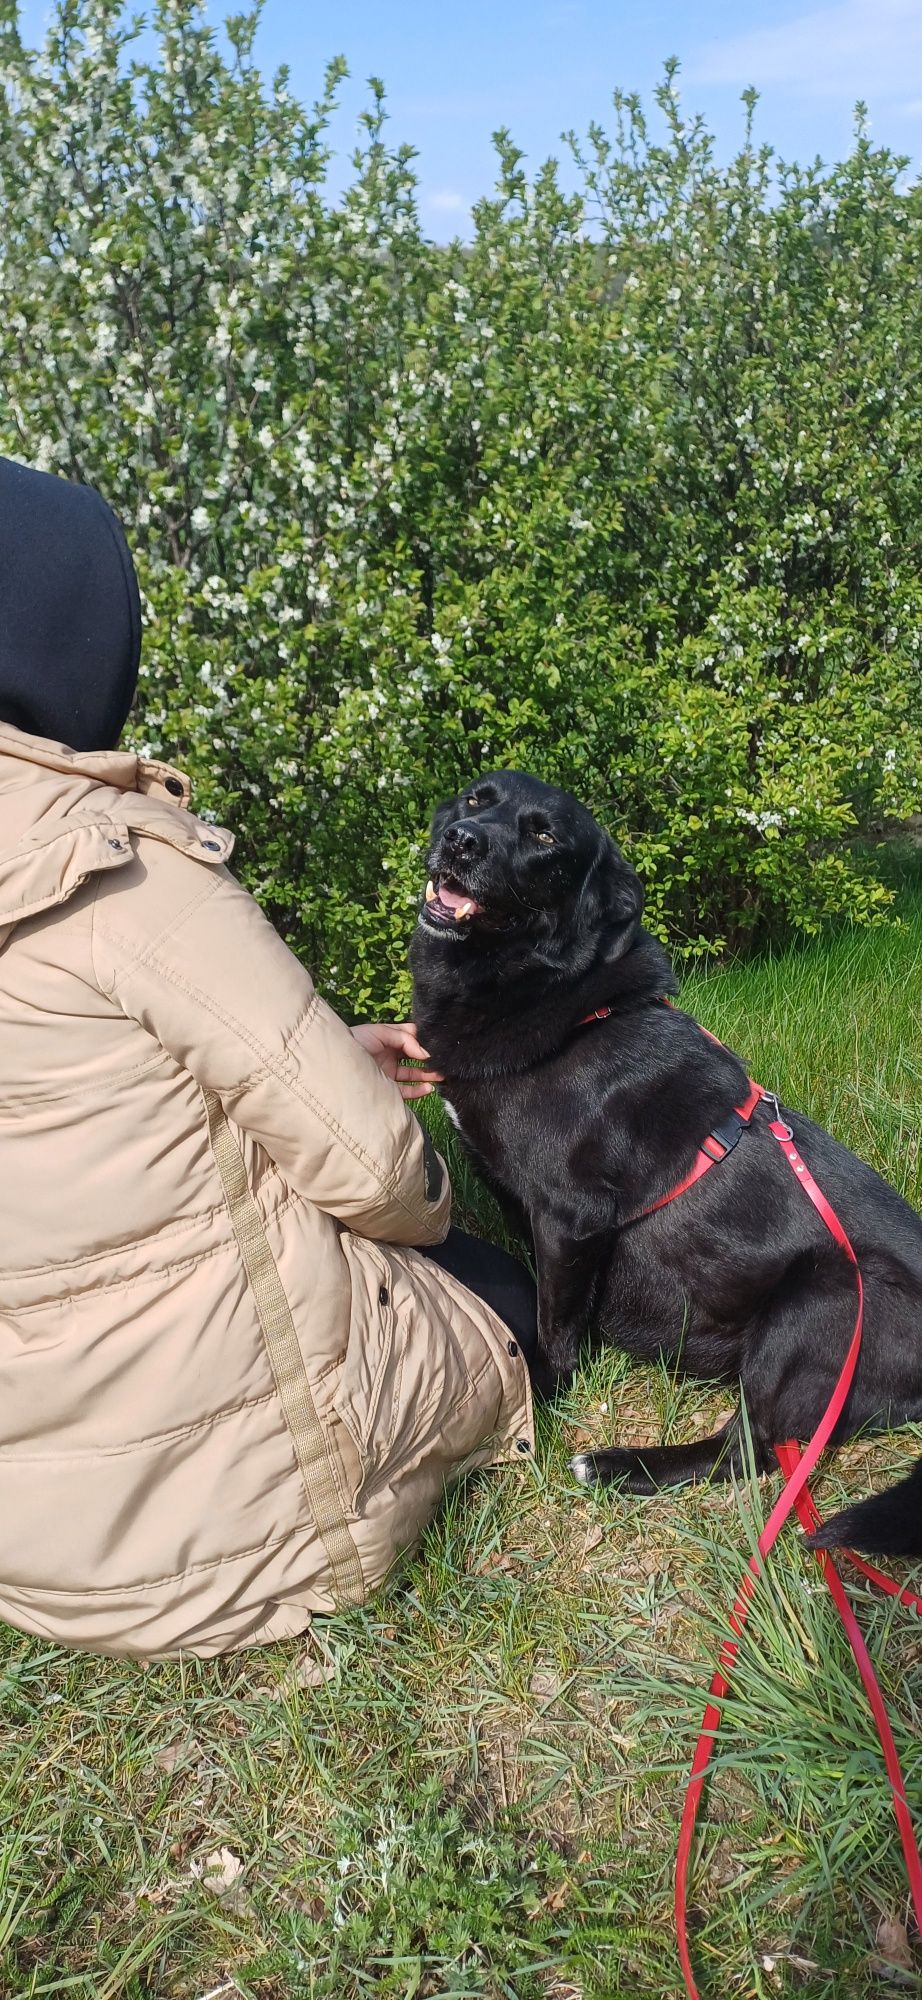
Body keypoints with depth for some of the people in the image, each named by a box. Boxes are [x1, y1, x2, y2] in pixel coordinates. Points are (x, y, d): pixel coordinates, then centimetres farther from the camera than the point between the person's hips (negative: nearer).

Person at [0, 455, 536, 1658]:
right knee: (502, 1297, 22)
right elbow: (367, 1167, -18)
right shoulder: (111, 859, -23)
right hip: (200, 1461, -7)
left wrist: (329, 1060, 9)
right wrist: (425, 1207, 5)